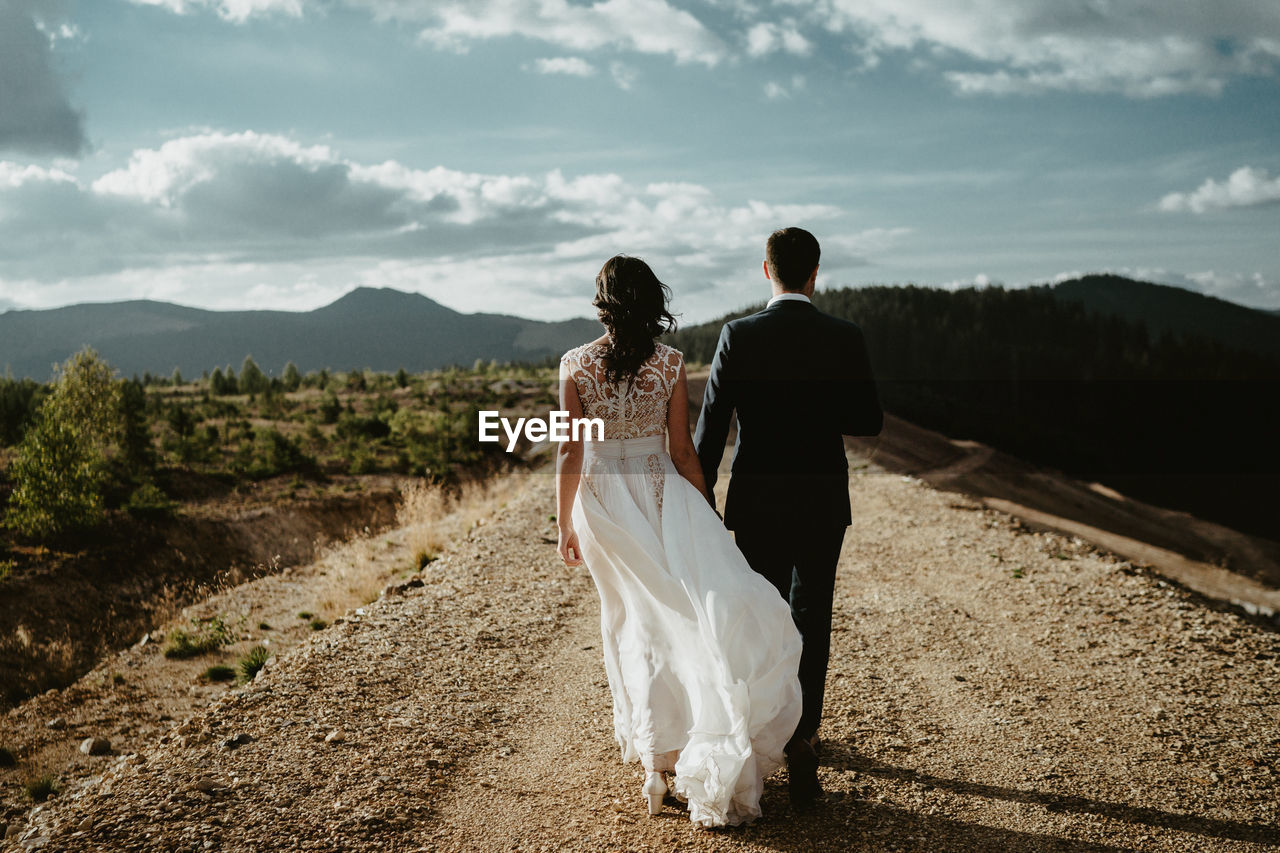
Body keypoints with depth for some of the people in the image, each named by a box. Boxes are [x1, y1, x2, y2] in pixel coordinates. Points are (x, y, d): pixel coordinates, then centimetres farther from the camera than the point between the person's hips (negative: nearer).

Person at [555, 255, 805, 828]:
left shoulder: (575, 365, -5)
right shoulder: (670, 364, -6)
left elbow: (570, 455, -5)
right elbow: (682, 453, -4)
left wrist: (566, 525, 4)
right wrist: (707, 516, 6)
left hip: (602, 502, 2)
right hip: (662, 496, -2)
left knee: (633, 618, 14)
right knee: (693, 608, 2)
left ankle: (651, 743, 24)